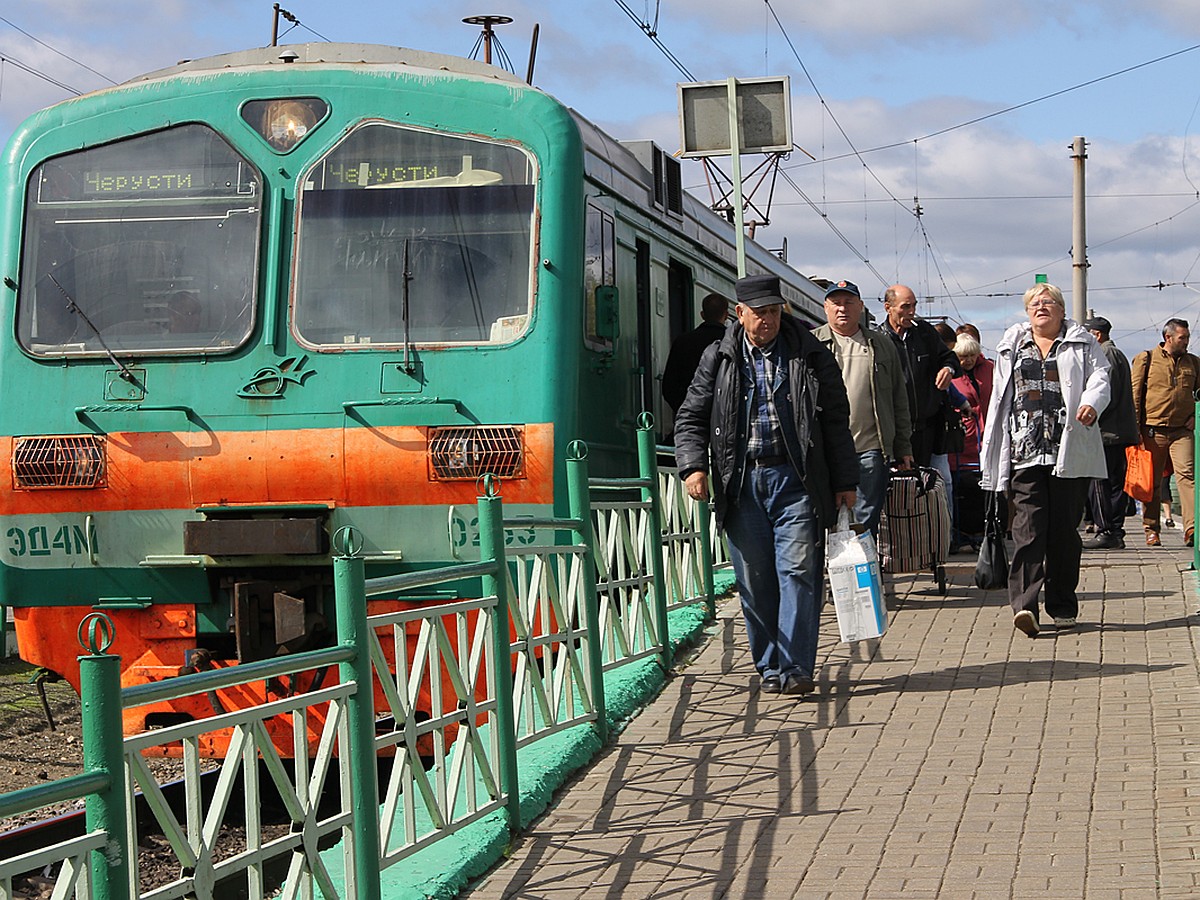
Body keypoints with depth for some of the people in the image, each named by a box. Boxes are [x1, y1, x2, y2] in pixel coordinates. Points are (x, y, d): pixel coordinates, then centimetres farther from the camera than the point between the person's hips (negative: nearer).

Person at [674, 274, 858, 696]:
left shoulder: (811, 356, 7)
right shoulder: (719, 359, 10)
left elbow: (836, 421, 9)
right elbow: (691, 417, 12)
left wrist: (845, 482, 6)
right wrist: (693, 466, -5)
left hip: (795, 480, -2)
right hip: (741, 483, 2)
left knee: (798, 572, -10)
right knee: (754, 581, 4)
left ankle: (795, 668, -10)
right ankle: (769, 667, 14)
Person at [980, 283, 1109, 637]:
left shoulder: (1082, 343, 13)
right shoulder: (1012, 346, 21)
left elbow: (1100, 376, 0)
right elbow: (1000, 398, 21)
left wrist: (1092, 403, -23)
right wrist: (991, 451, 16)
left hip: (1070, 452, -1)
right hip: (1025, 451, 1)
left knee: (1065, 529, 2)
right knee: (1028, 527, -12)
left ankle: (1063, 606, 12)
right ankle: (1024, 605, -21)